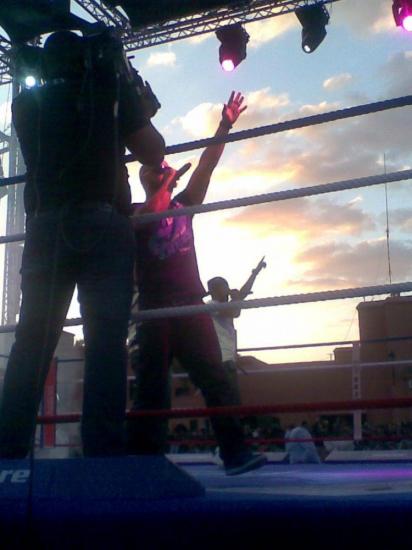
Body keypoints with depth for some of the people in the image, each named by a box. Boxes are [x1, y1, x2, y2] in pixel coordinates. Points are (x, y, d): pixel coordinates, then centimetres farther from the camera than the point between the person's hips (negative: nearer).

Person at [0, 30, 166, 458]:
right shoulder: (112, 87, 14)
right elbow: (153, 153, 12)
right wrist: (133, 112, 29)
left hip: (45, 227, 3)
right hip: (103, 224, -2)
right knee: (105, 341, -8)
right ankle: (103, 454, -15)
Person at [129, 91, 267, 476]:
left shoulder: (182, 205, 20)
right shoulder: (134, 212, 9)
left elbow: (206, 166, 11)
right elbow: (147, 219, -15)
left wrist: (225, 126, 4)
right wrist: (167, 182, -16)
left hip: (191, 306, 3)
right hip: (154, 310, -3)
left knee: (216, 379, -7)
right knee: (152, 387, -2)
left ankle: (235, 453, -11)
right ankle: (145, 460, 2)